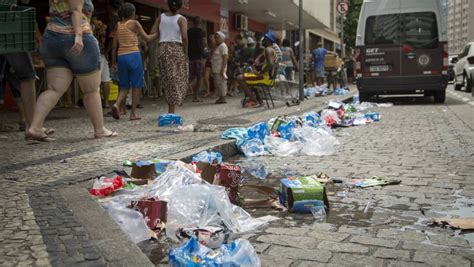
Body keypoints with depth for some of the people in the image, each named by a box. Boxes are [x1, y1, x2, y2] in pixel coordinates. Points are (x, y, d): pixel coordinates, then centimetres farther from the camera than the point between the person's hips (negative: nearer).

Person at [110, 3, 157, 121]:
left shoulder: (118, 25, 12)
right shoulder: (135, 23, -1)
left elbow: (115, 46, 11)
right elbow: (147, 38, 2)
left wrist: (113, 61, 16)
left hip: (121, 57, 5)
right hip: (133, 55, -4)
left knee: (124, 86, 13)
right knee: (136, 85, 4)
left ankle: (117, 104, -13)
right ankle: (133, 113, 2)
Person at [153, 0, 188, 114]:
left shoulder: (161, 17, 11)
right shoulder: (181, 19, -1)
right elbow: (184, 37, -13)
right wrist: (186, 53, -6)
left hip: (163, 49, 4)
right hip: (177, 49, -4)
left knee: (167, 79, 9)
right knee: (177, 79, 0)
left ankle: (171, 108, 9)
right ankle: (172, 110, -6)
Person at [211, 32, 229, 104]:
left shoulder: (223, 46, -9)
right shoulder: (218, 46, 21)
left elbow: (225, 58, -17)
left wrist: (222, 69, -23)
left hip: (220, 69, -10)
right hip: (216, 69, 10)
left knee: (221, 83, -9)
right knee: (217, 84, 10)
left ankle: (223, 98, -6)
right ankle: (221, 98, 15)